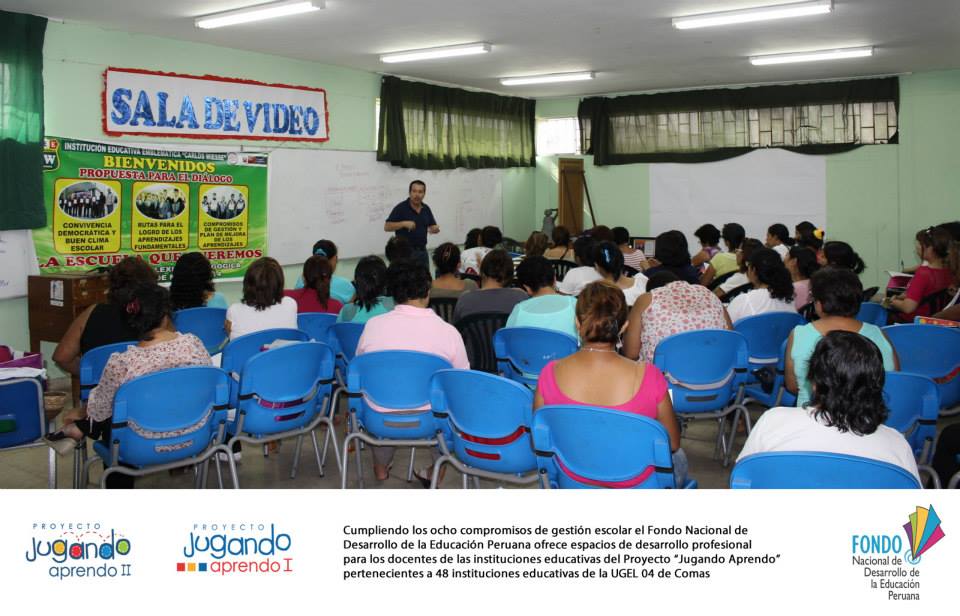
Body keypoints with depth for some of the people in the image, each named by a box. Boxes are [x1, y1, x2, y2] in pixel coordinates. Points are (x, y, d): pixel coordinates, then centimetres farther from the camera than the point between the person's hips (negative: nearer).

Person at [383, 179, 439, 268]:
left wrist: (435, 229, -11)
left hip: (422, 251, 6)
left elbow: (433, 227, 13)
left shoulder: (426, 209, 8)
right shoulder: (401, 208, -9)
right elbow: (387, 227, -13)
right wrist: (404, 223, -27)